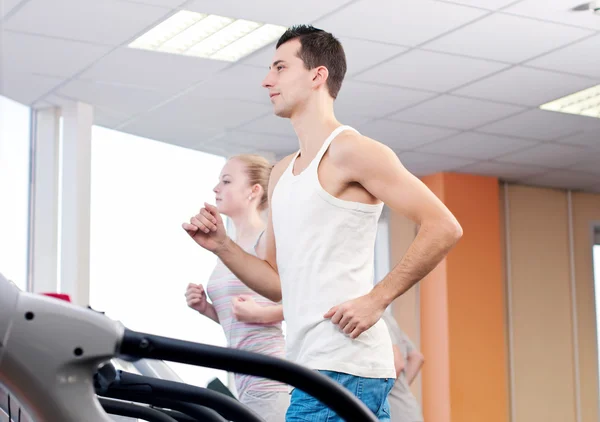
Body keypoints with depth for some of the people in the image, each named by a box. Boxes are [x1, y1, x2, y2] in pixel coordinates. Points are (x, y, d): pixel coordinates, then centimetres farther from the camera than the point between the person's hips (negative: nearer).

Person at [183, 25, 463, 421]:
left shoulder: (350, 151, -6)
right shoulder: (282, 173, 20)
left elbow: (443, 228, -13)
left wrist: (376, 299, -16)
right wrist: (221, 246, 6)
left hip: (343, 366, -9)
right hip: (312, 362, 9)